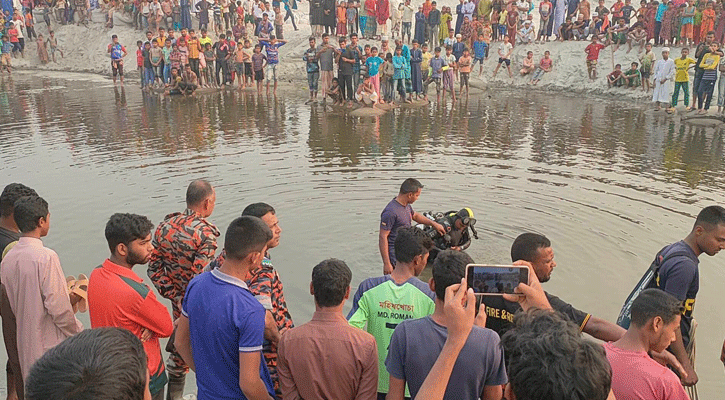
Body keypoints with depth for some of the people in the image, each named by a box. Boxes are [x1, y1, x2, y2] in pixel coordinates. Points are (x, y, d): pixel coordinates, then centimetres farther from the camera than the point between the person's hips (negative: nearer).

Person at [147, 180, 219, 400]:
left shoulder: (165, 225, 0)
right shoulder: (205, 233, -24)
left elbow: (154, 269, 3)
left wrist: (176, 297, 2)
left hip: (179, 305, 7)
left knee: (179, 350, 24)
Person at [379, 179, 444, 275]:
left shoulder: (407, 206, 8)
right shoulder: (390, 212, -22)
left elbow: (415, 216, 31)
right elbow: (383, 237, -22)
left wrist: (434, 223, 30)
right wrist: (386, 263, -24)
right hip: (394, 257, -9)